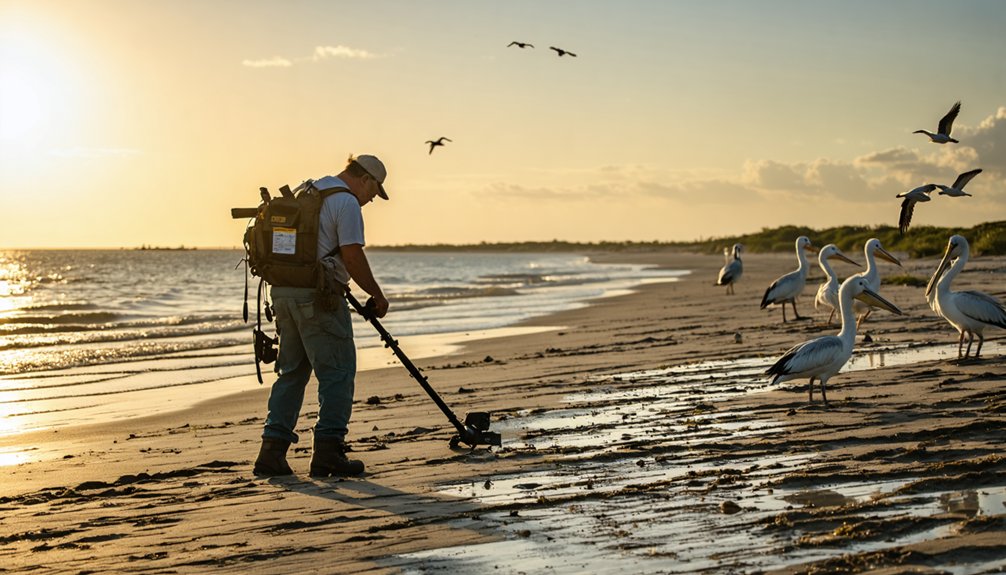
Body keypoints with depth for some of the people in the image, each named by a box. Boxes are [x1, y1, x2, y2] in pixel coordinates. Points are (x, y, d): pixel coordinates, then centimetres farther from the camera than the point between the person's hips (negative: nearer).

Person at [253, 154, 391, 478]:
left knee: (292, 371, 13)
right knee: (338, 372, -2)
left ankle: (272, 452, 9)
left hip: (284, 292, 9)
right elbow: (353, 257, -15)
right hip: (318, 298, -9)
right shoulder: (346, 202, -8)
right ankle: (328, 451, -6)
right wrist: (377, 296, -4)